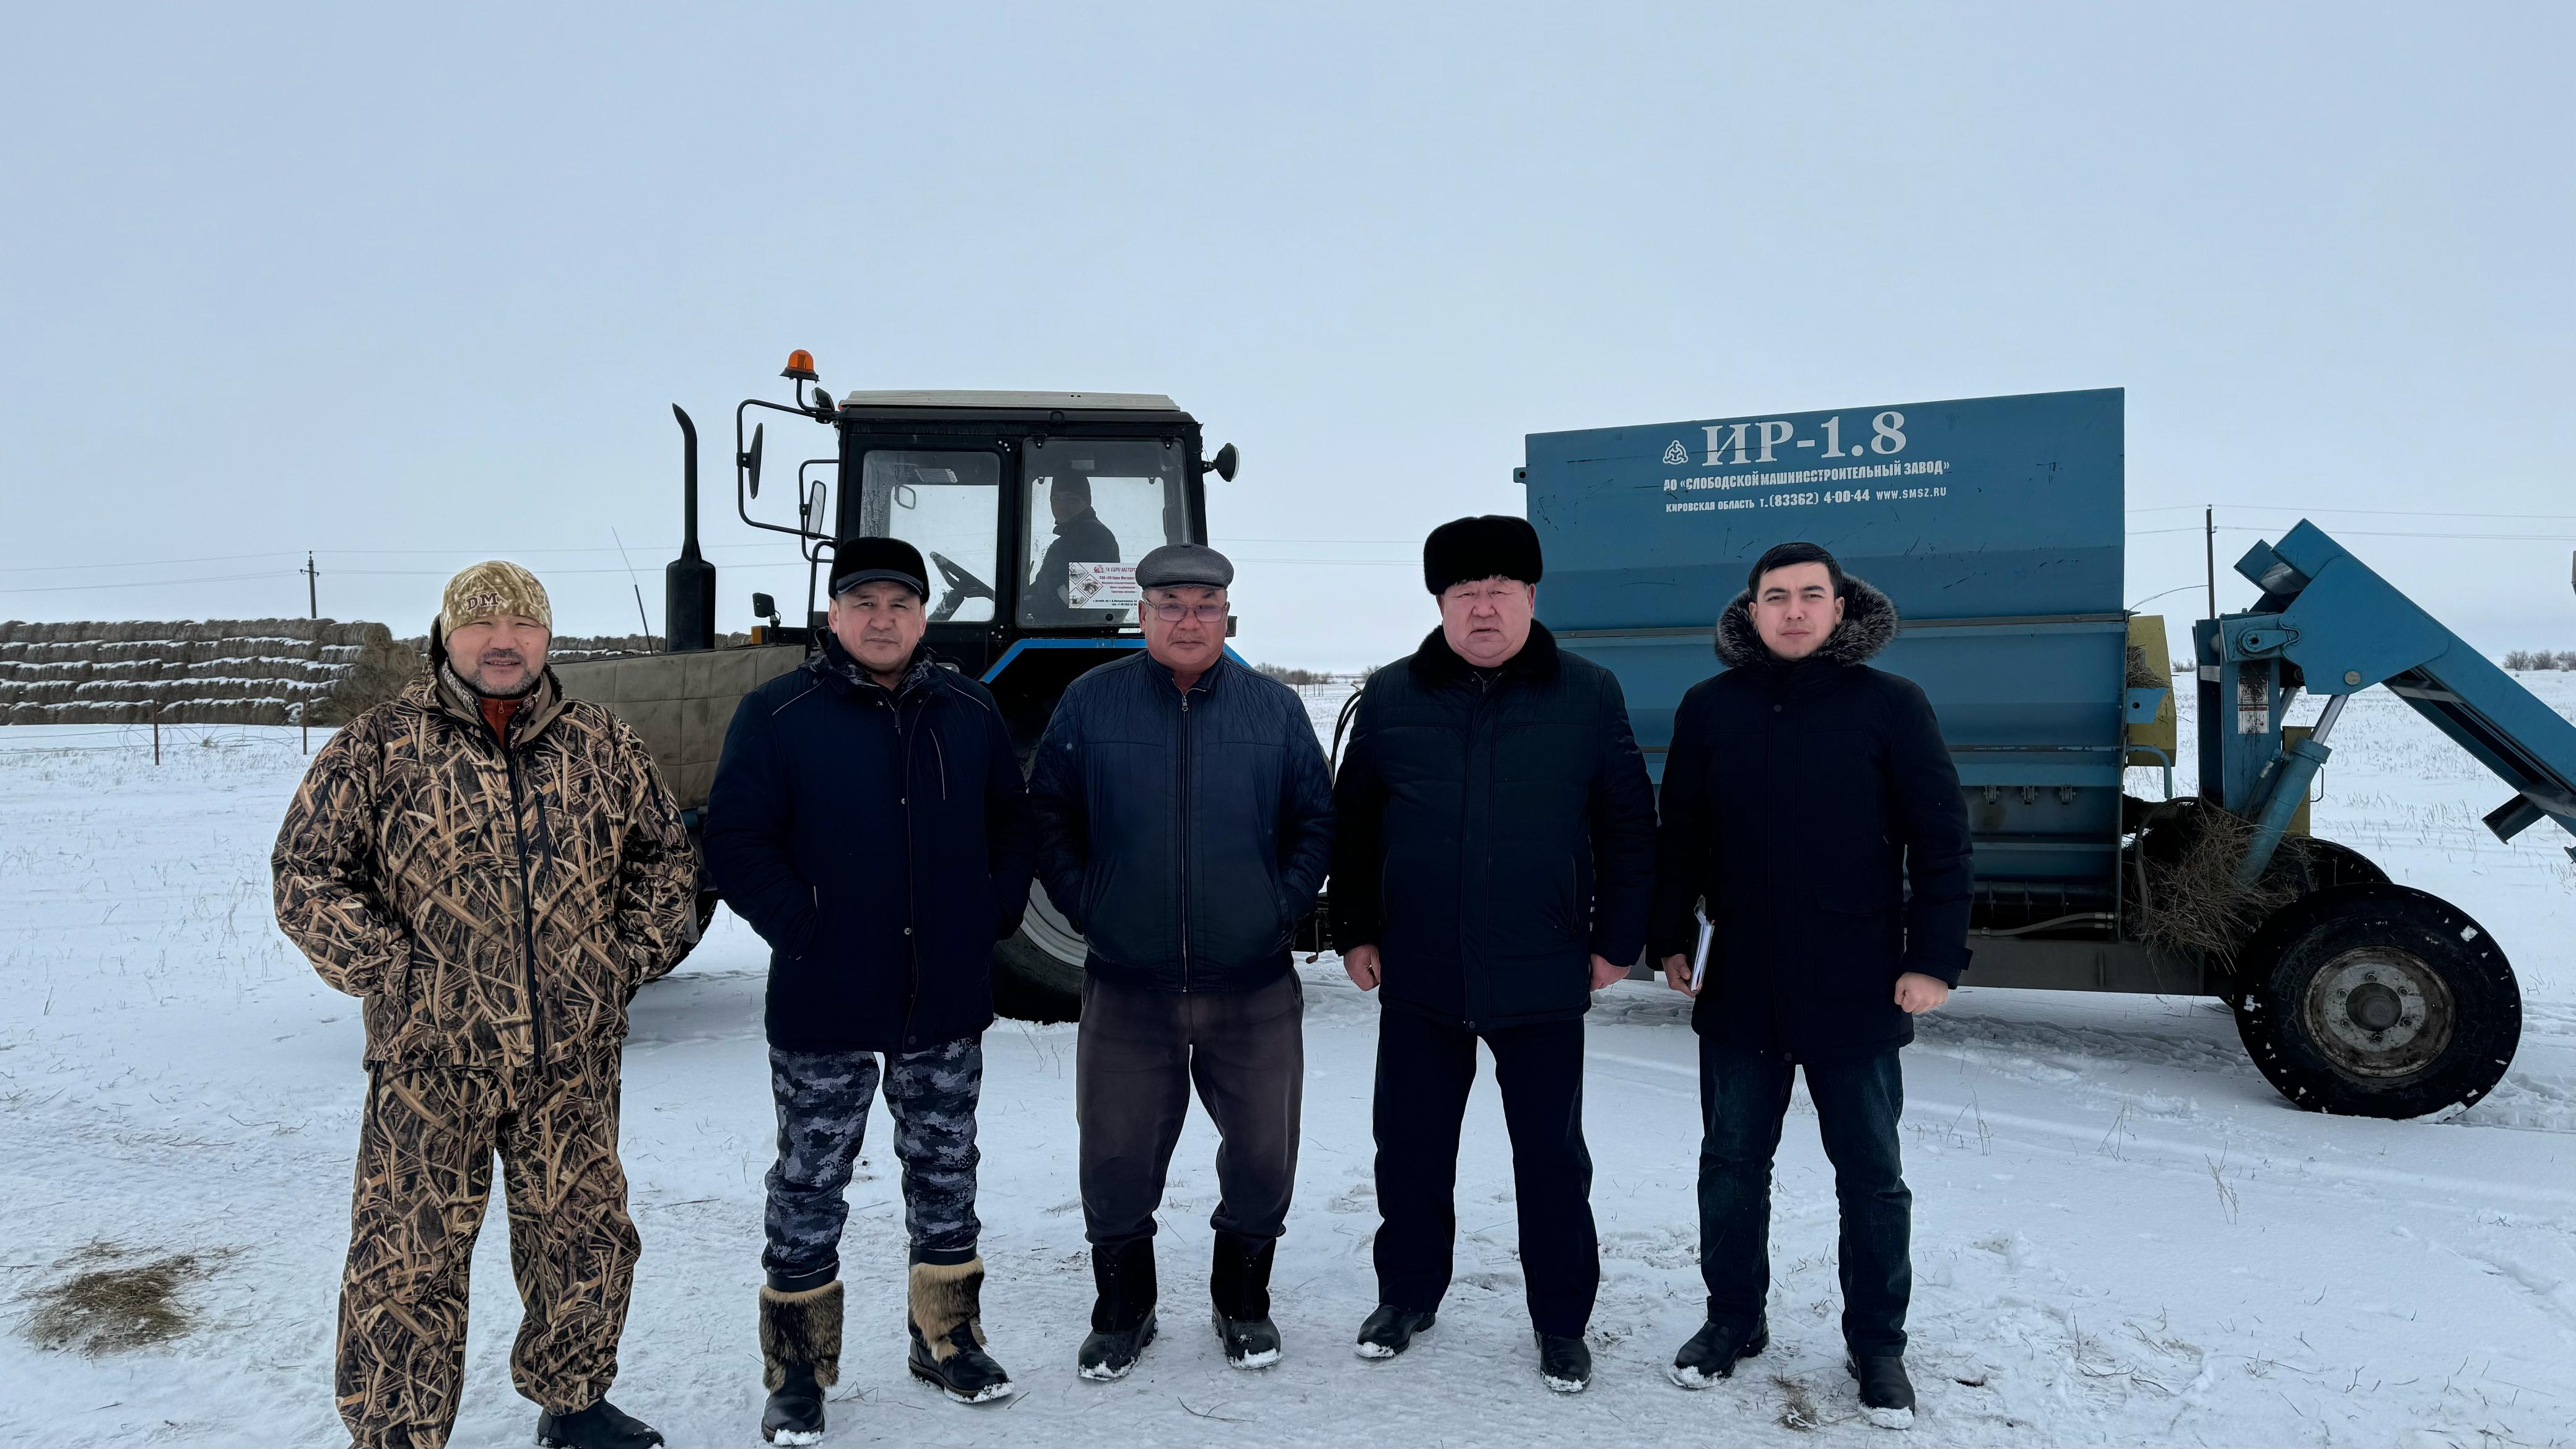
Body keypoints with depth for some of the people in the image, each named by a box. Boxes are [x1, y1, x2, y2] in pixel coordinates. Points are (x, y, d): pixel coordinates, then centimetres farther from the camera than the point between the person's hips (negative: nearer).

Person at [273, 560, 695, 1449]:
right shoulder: (378, 748, -1)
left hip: (574, 1059, 3)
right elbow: (307, 876, -2)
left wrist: (629, 958, 3)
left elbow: (666, 856, 14)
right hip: (430, 1058, -3)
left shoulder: (604, 748, 6)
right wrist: (397, 971, -11)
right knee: (408, 1263, 3)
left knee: (586, 1240, 15)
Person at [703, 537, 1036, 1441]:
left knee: (945, 1177, 16)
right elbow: (735, 842, -8)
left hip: (947, 1000, 3)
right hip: (823, 1003, -3)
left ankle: (947, 1340, 33)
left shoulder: (970, 713, 5)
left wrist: (998, 914, 2)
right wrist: (800, 927, -14)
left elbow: (1013, 825, 13)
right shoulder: (778, 714, -6)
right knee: (809, 1187, 8)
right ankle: (797, 1370, 24)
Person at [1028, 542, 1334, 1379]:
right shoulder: (1091, 702, 1)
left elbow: (1315, 824, 8)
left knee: (1263, 1153, 10)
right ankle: (1123, 1309, 30)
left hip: (1254, 989, 1)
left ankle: (1243, 1301, 33)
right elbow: (1049, 821, 5)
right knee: (1117, 1158, 8)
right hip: (1127, 988, 0)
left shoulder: (1275, 709, 4)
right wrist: (1087, 910, -3)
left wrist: (1282, 908, -2)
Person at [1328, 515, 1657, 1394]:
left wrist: (1617, 941, -1)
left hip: (1541, 981, -1)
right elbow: (1352, 824, 8)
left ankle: (1562, 1322, 27)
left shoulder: (1588, 696, -1)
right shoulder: (1391, 698, 2)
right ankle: (1408, 1295, 34)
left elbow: (1628, 829, 2)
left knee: (1552, 1157, 10)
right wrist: (1355, 932, 5)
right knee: (1409, 1149, 13)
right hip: (1418, 978, 2)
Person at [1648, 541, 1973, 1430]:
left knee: (1870, 1176, 11)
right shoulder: (1710, 709, 2)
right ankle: (1733, 1320, 31)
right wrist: (1672, 940, 6)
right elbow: (1680, 838, 8)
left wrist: (1934, 960, -9)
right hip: (1740, 989, 2)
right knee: (1732, 1164, 13)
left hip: (1856, 993, -2)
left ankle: (1877, 1343, 28)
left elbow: (1941, 842, -5)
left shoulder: (1890, 706, -5)